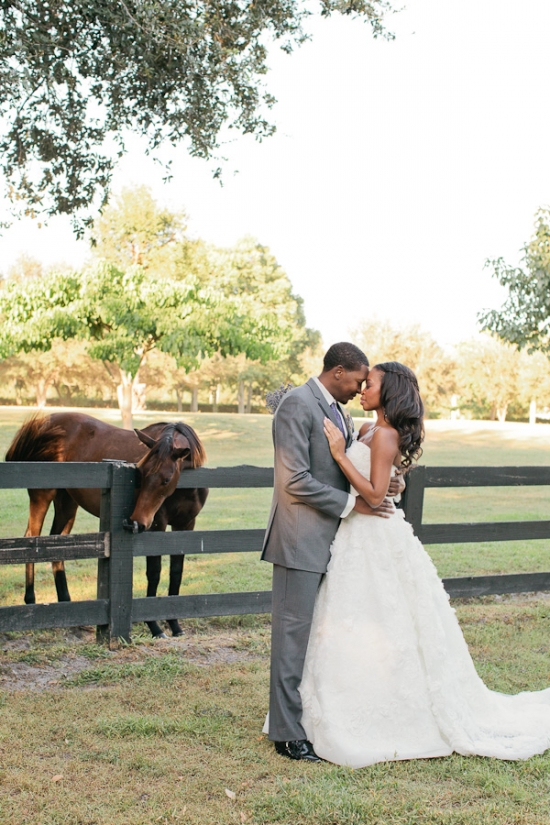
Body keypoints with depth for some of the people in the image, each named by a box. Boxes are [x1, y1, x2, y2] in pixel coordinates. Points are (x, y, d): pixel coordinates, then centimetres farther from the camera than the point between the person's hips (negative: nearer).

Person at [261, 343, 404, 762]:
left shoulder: (339, 411, 15)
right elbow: (296, 481, -20)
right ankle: (288, 734, 7)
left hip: (332, 539, 9)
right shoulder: (298, 405, -14)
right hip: (302, 540, -9)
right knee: (294, 634, -1)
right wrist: (352, 503, -17)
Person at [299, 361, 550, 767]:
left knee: (381, 631, 0)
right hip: (362, 539, 9)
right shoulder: (369, 431, 12)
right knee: (368, 631, 15)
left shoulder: (384, 435, -15)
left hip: (377, 543, -9)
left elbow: (375, 494, -22)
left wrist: (340, 453, -23)